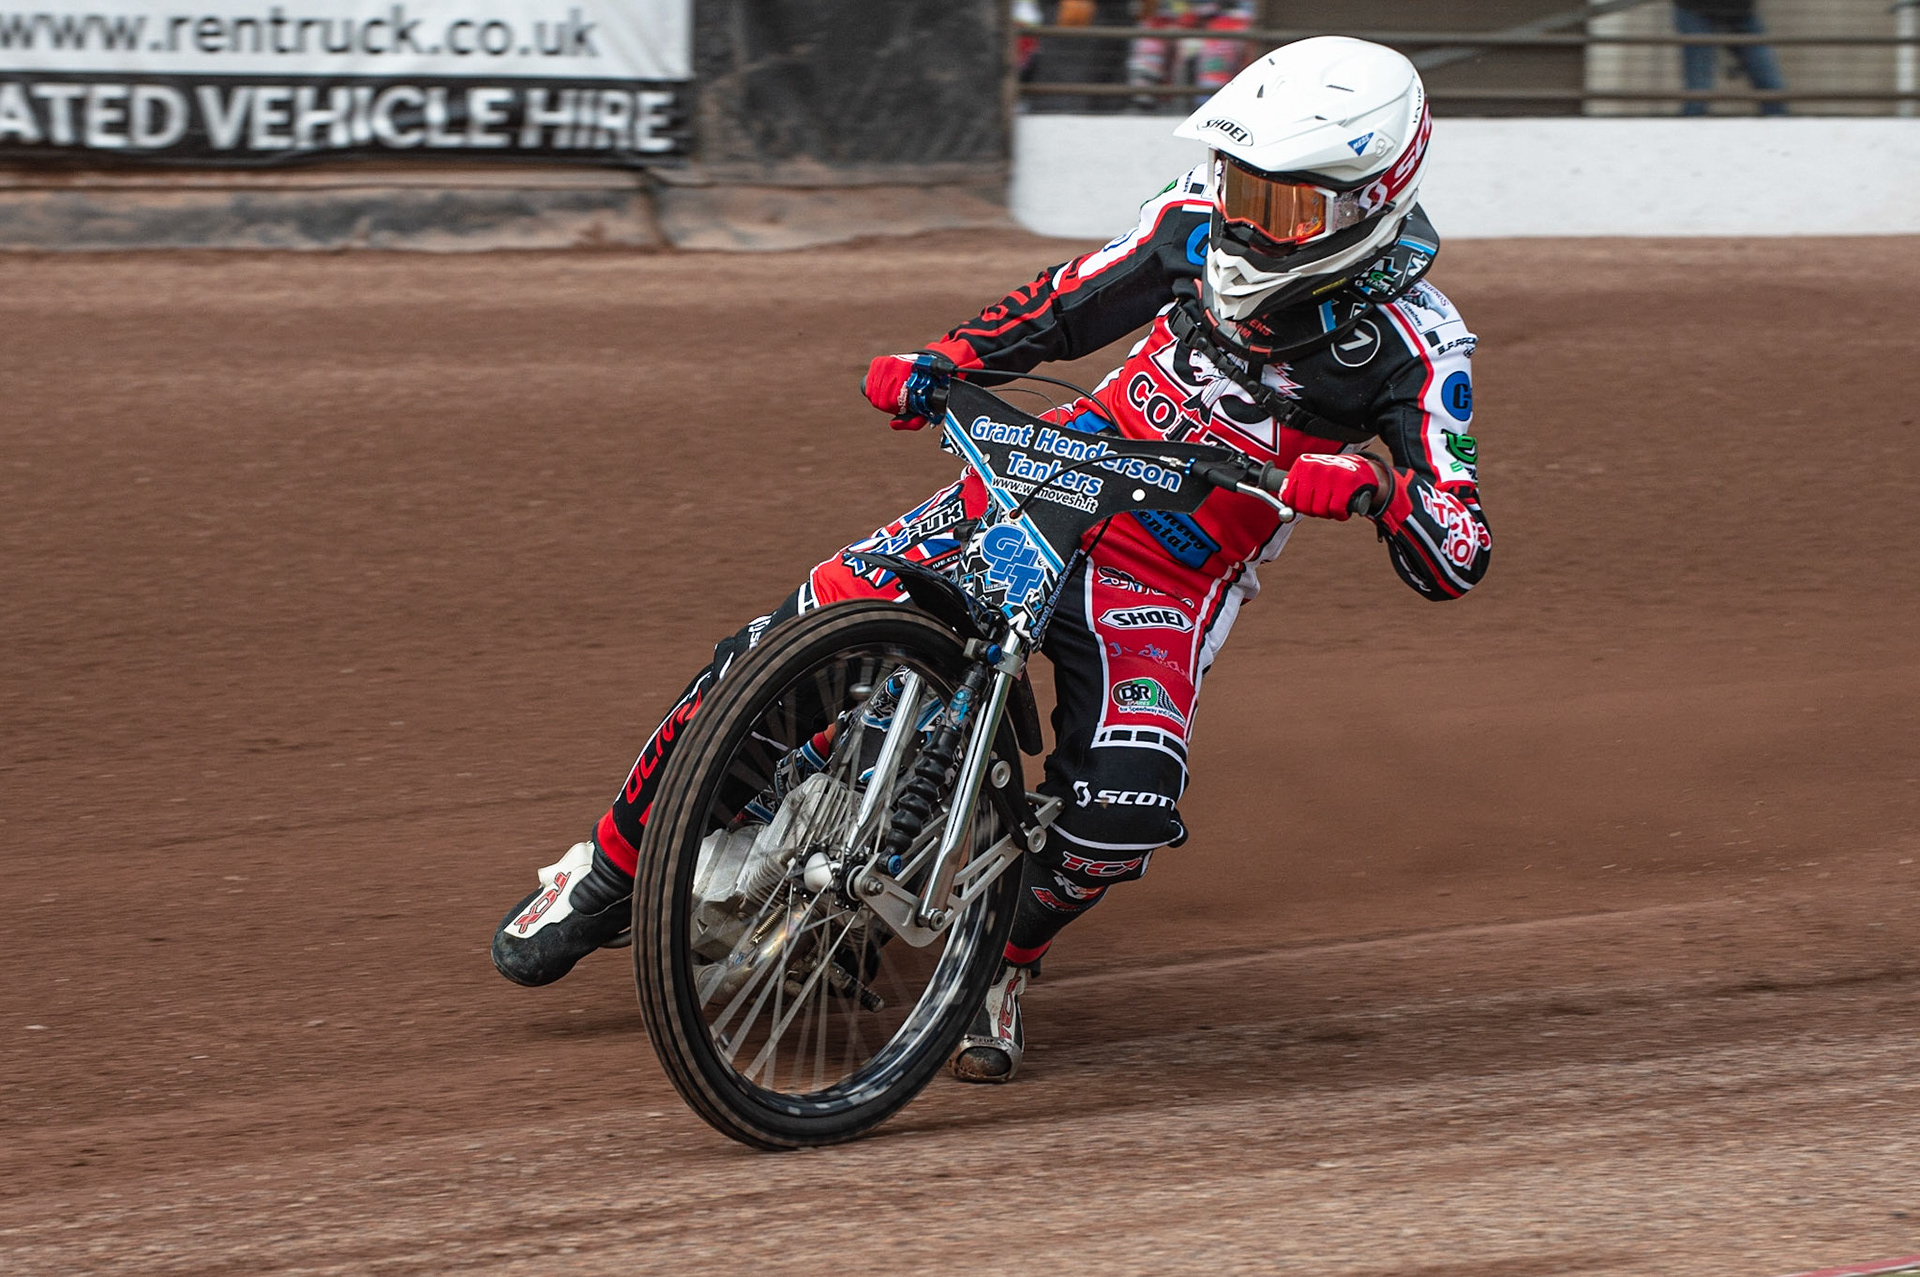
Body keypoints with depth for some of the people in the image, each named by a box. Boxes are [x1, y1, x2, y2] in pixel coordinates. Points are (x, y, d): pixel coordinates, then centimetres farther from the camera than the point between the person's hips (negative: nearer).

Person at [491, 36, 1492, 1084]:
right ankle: (612, 865, 8)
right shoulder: (1202, 221, -5)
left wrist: (1377, 487, -42)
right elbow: (1066, 303, 14)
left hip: (1167, 589, -3)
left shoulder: (1412, 340, -16)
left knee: (1124, 804, -29)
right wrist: (940, 362, -2)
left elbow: (1456, 560, -21)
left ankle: (1002, 958, 3)